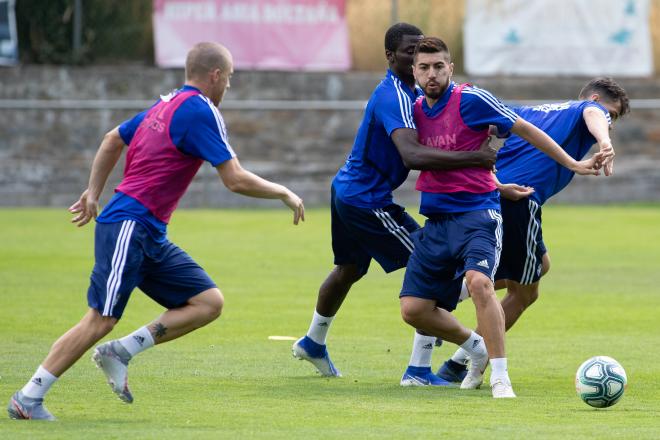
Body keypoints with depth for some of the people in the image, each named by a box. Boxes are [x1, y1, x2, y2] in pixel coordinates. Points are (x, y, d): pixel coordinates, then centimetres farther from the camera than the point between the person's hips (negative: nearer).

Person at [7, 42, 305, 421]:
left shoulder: (165, 106, 16)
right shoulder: (200, 111, -12)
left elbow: (112, 140, 29)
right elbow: (236, 180, -15)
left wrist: (94, 193, 32)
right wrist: (284, 193, -1)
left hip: (151, 236, 10)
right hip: (128, 228, -10)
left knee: (209, 303, 1)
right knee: (101, 320, -12)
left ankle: (120, 352, -1)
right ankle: (28, 398, -6)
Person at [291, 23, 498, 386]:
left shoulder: (411, 92, 6)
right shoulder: (394, 98, -27)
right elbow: (412, 155, -41)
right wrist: (473, 158, -44)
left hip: (347, 191, 11)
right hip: (367, 201, -11)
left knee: (348, 270, 32)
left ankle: (313, 343, 54)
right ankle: (417, 370, -14)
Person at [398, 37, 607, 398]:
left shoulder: (470, 99, -9)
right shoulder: (417, 110, 9)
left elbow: (525, 130, -2)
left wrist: (572, 164, -2)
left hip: (476, 213, -6)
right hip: (436, 219, 6)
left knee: (479, 281, -33)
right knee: (413, 309, -1)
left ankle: (500, 377, -27)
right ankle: (477, 349, 25)